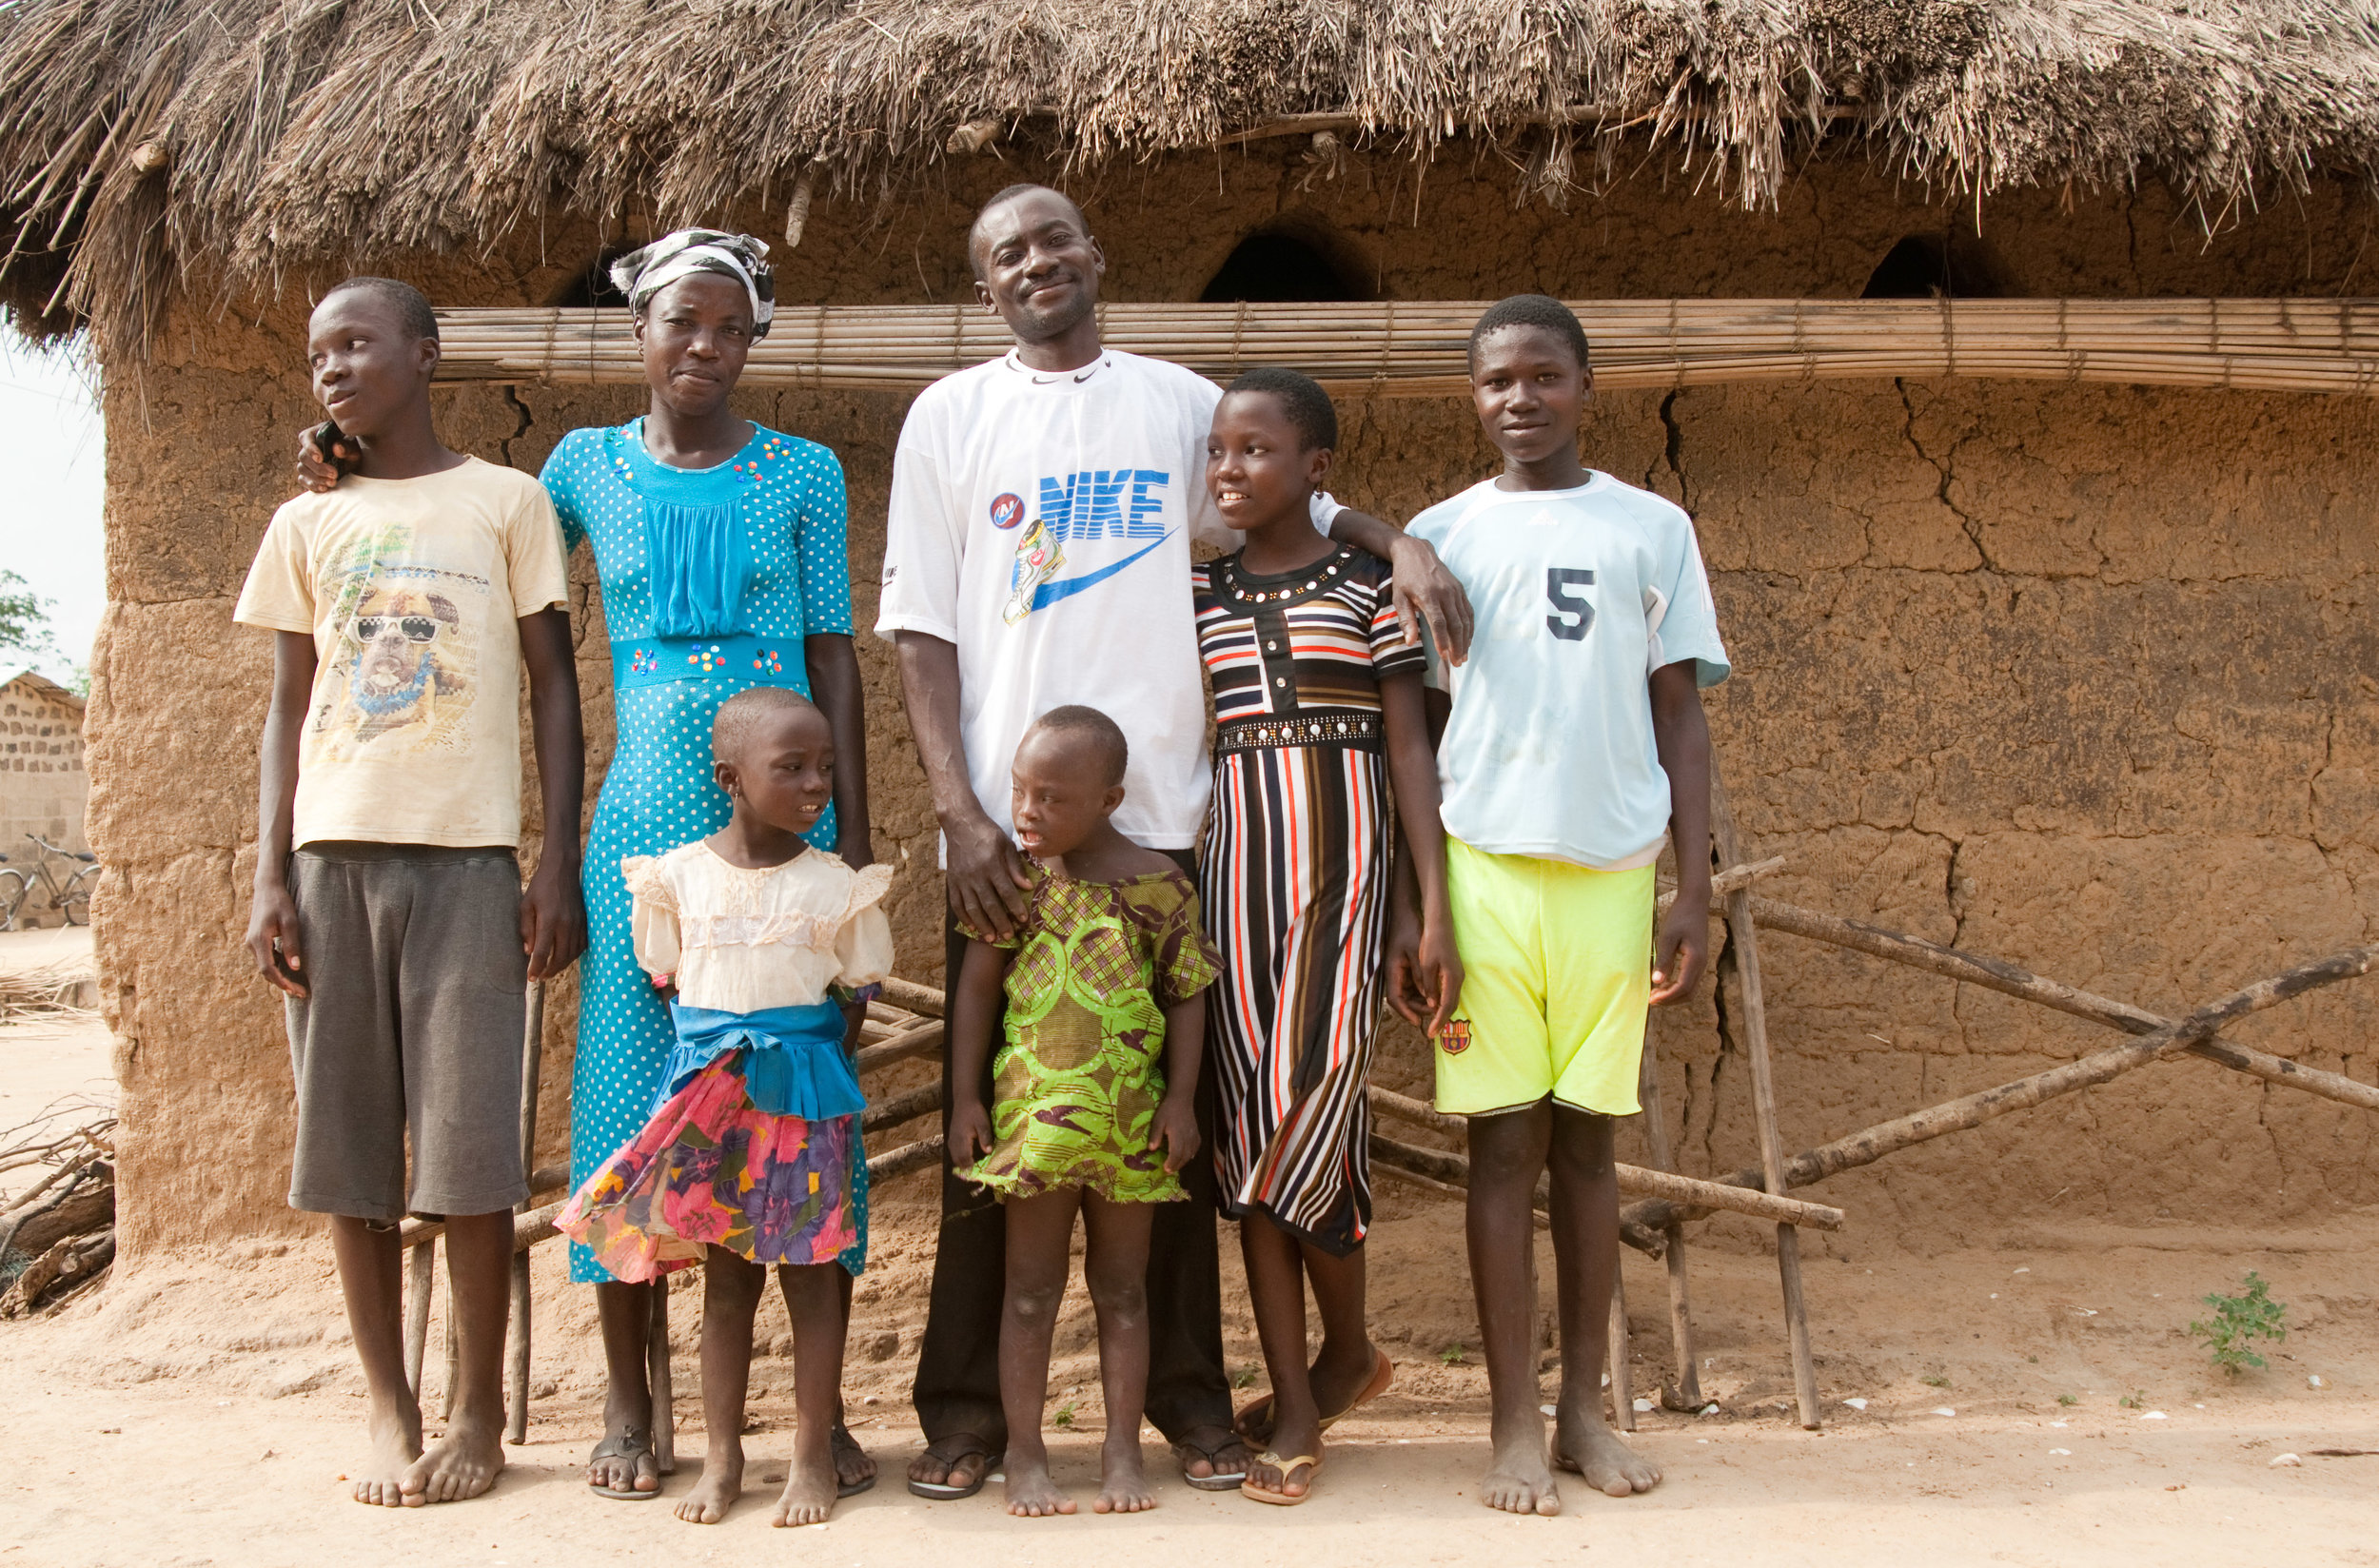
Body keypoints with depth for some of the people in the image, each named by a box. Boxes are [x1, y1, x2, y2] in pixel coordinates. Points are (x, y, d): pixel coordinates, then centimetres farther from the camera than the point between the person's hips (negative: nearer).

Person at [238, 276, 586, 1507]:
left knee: (467, 1143, -3)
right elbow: (287, 712, 13)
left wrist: (560, 862, -4)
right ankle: (389, 1408, 15)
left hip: (465, 854, -3)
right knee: (347, 1141, 3)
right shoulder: (306, 526, 14)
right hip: (332, 854, 3)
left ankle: (481, 1411, 10)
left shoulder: (507, 502, 7)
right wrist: (268, 877, 3)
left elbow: (553, 689, 4)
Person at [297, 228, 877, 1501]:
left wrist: (852, 839, -1)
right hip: (647, 822, 1)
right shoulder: (587, 467, 9)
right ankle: (628, 1406, 16)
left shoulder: (803, 473, 6)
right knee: (630, 1089, 2)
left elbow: (834, 657, 5)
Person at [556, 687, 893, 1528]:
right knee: (726, 1277, 8)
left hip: (806, 1094, -1)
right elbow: (666, 981, 8)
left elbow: (855, 990, 5)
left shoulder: (836, 884, 0)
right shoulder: (677, 874, 1)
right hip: (708, 1096, 1)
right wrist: (718, 1052, 0)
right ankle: (722, 1457, 18)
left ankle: (813, 1457, 12)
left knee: (810, 1272, 2)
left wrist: (801, 1053, -4)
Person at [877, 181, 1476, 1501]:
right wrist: (960, 813, -8)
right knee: (988, 1113, 3)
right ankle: (964, 1409, 14)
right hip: (1002, 823, -1)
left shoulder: (1180, 402, 12)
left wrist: (1397, 542, -3)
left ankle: (1187, 1397, 17)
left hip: (1158, 814, 1)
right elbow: (921, 629, 3)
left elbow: (1289, 507, 21)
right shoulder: (949, 416, 7)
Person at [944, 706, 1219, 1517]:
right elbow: (975, 988, 3)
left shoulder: (1162, 885, -4)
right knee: (1032, 1290, 6)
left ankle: (1122, 1451, 19)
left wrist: (1181, 1099, -3)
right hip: (1033, 1112, 0)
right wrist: (965, 1095, 0)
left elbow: (1188, 995, 2)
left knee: (1122, 1289, 10)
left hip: (1131, 1120, 0)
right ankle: (1025, 1455, 15)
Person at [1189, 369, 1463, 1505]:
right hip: (1234, 856, 3)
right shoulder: (1198, 591, 10)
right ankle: (1295, 1405, 11)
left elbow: (1410, 748, 0)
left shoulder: (1368, 583, 2)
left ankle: (1346, 1348, 21)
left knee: (1309, 1112, -8)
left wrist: (1436, 912, -5)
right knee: (1247, 1123, 2)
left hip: (1344, 859, -3)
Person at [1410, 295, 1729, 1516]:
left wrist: (1694, 890, 1)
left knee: (1589, 1136, 6)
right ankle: (1516, 1422, 6)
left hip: (1614, 867, 1)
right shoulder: (1439, 536, 9)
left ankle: (1585, 1406, 17)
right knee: (1505, 1136, 0)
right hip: (1484, 863, 0)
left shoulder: (1653, 530, 9)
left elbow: (1679, 716, 8)